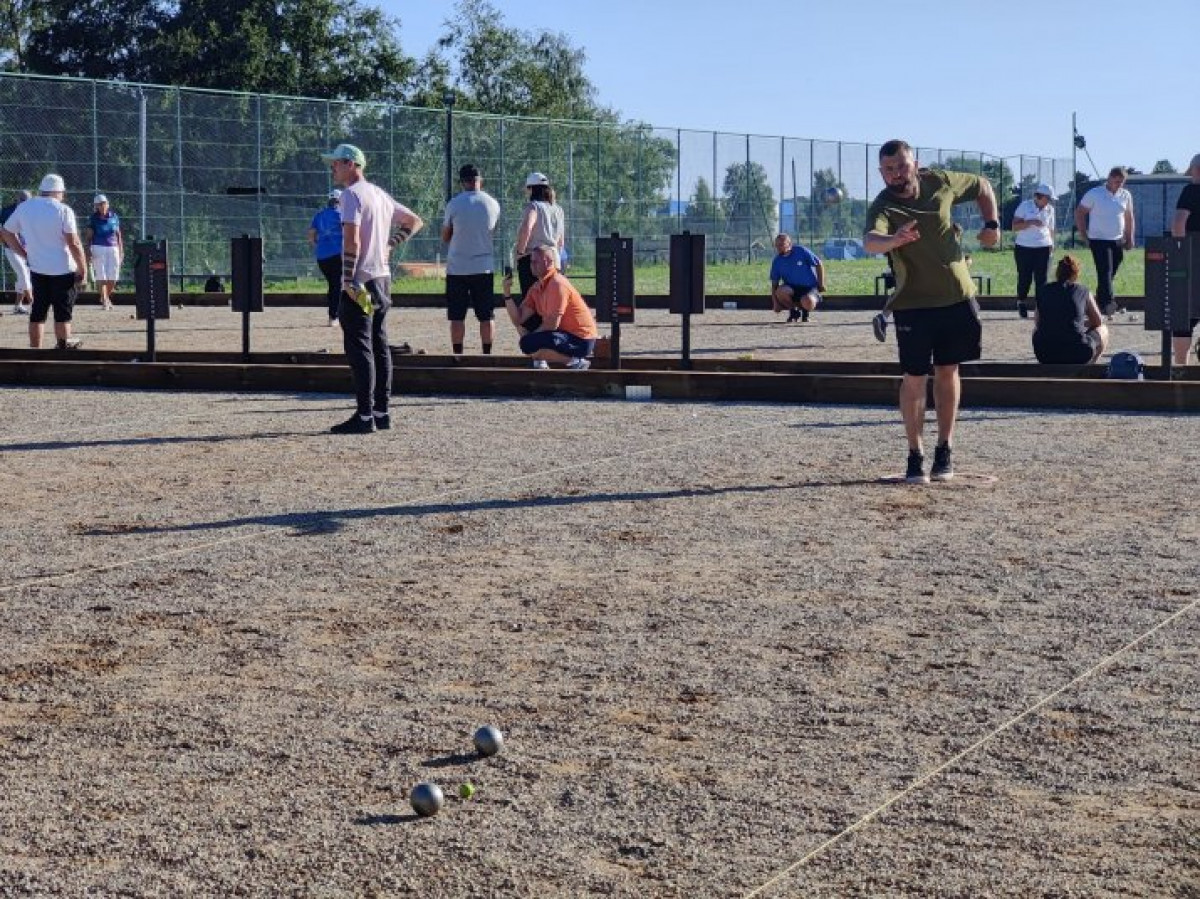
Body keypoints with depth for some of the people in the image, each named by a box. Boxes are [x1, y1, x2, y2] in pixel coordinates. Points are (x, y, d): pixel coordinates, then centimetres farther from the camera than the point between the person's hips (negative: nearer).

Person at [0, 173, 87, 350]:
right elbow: (74, 244, -15)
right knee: (63, 311, 6)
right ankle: (64, 346, 11)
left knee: (38, 312, 11)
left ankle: (35, 350, 12)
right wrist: (83, 269, -7)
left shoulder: (24, 208, 4)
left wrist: (25, 254, 13)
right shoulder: (63, 210, -11)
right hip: (63, 269, -4)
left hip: (37, 269, 4)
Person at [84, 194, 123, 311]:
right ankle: (104, 301, -1)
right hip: (98, 248, -3)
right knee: (101, 276, -6)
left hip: (113, 248, 3)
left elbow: (118, 235, 14)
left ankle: (107, 297, 23)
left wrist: (121, 251, 10)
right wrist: (87, 251, -9)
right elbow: (88, 236, -1)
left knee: (113, 277, 0)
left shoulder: (114, 217, 8)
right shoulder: (93, 218, 0)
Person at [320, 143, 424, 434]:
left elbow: (352, 240, -21)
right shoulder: (381, 195, 16)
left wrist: (348, 281, -19)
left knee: (358, 347, -8)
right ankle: (381, 412, 15)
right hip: (383, 279, 9)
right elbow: (415, 221, 25)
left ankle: (365, 416, -10)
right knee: (379, 346, 12)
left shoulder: (351, 194, -11)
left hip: (360, 281, -9)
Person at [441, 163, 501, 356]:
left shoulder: (454, 204, -6)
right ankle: (487, 355, 4)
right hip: (484, 266, 2)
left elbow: (445, 237, 3)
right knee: (486, 315, 6)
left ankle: (457, 356, 1)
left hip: (457, 267, -2)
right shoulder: (493, 204, 1)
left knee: (457, 316, 3)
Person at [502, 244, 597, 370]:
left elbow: (551, 325, -22)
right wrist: (507, 293, -6)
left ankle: (576, 362, -14)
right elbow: (519, 320, 3)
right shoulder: (536, 288, 9)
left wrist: (530, 337, -6)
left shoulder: (557, 284, -18)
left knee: (528, 344, -24)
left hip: (581, 341, -9)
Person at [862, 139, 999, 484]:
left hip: (957, 296, 3)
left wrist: (991, 224, 2)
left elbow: (982, 186, 15)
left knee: (948, 371, 10)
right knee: (914, 378, -2)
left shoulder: (940, 182, -5)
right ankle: (915, 456, 7)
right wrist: (893, 240, -63)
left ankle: (945, 450, 20)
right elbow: (870, 240, -42)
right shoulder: (883, 206, -19)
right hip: (913, 304, -3)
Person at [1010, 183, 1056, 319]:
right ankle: (1021, 302, 22)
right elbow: (1015, 226, -6)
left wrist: (1052, 243, 5)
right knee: (1025, 278, 0)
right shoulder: (1025, 206, -2)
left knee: (1041, 279, -4)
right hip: (1024, 247, -2)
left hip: (1043, 248, 2)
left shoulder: (1049, 209, 8)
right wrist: (1030, 222, -20)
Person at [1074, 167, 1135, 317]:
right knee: (1105, 272, -15)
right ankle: (1108, 303, -22)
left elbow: (1129, 217, 17)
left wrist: (1129, 238, 10)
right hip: (1099, 241, -5)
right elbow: (1079, 213, -1)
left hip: (1118, 241, 5)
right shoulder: (1094, 194, -6)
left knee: (1110, 274, 9)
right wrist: (1084, 236, -4)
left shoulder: (1126, 196, 7)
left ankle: (1099, 302, 20)